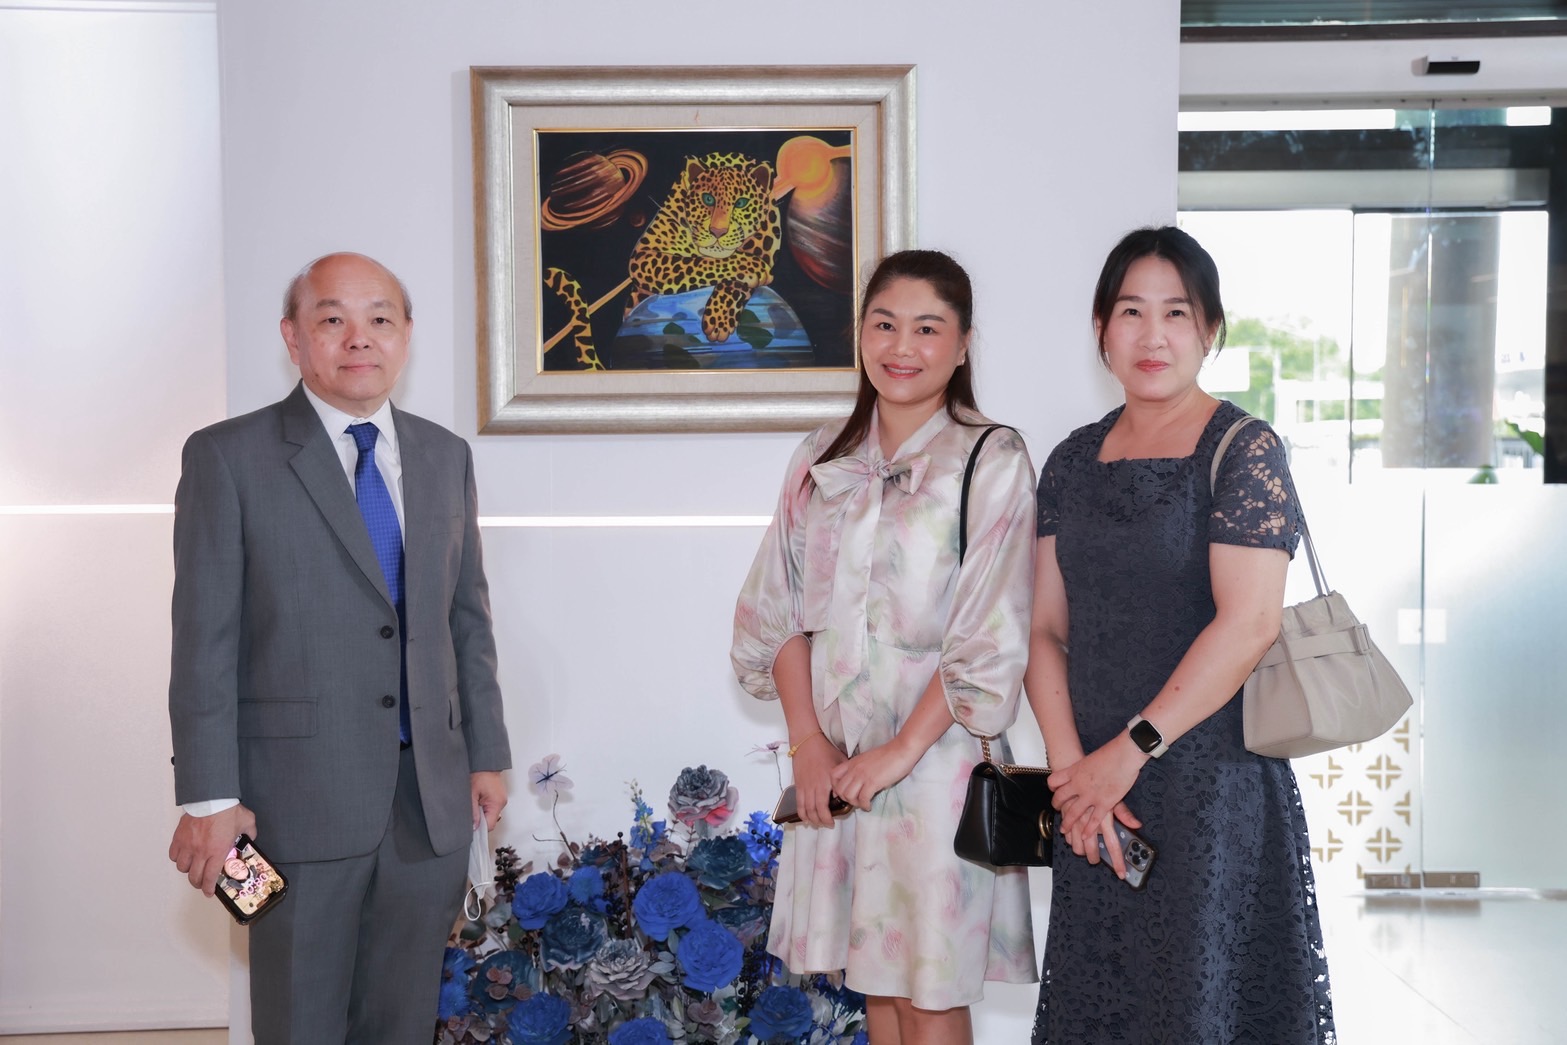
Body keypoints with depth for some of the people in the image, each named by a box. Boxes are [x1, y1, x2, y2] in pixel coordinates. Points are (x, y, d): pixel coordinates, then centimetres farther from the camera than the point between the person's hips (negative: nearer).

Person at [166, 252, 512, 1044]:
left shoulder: (446, 456, 11)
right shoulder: (228, 457, -3)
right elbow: (204, 641, -7)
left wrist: (487, 753, 11)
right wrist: (209, 798, -10)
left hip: (432, 799, 4)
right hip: (299, 799, -4)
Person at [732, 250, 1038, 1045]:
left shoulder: (992, 461, -6)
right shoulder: (824, 457, 9)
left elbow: (991, 639, -11)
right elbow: (778, 608, 6)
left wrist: (900, 752, -13)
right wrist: (807, 739, -4)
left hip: (934, 760, -4)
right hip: (834, 763, 4)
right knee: (874, 980, 14)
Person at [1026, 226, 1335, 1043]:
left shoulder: (1243, 450, -7)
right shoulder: (1073, 461, 9)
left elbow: (1248, 623, -16)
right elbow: (1046, 629, 6)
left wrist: (1132, 749, -16)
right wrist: (1070, 763, -7)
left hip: (1212, 785, -5)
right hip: (1093, 793, 5)